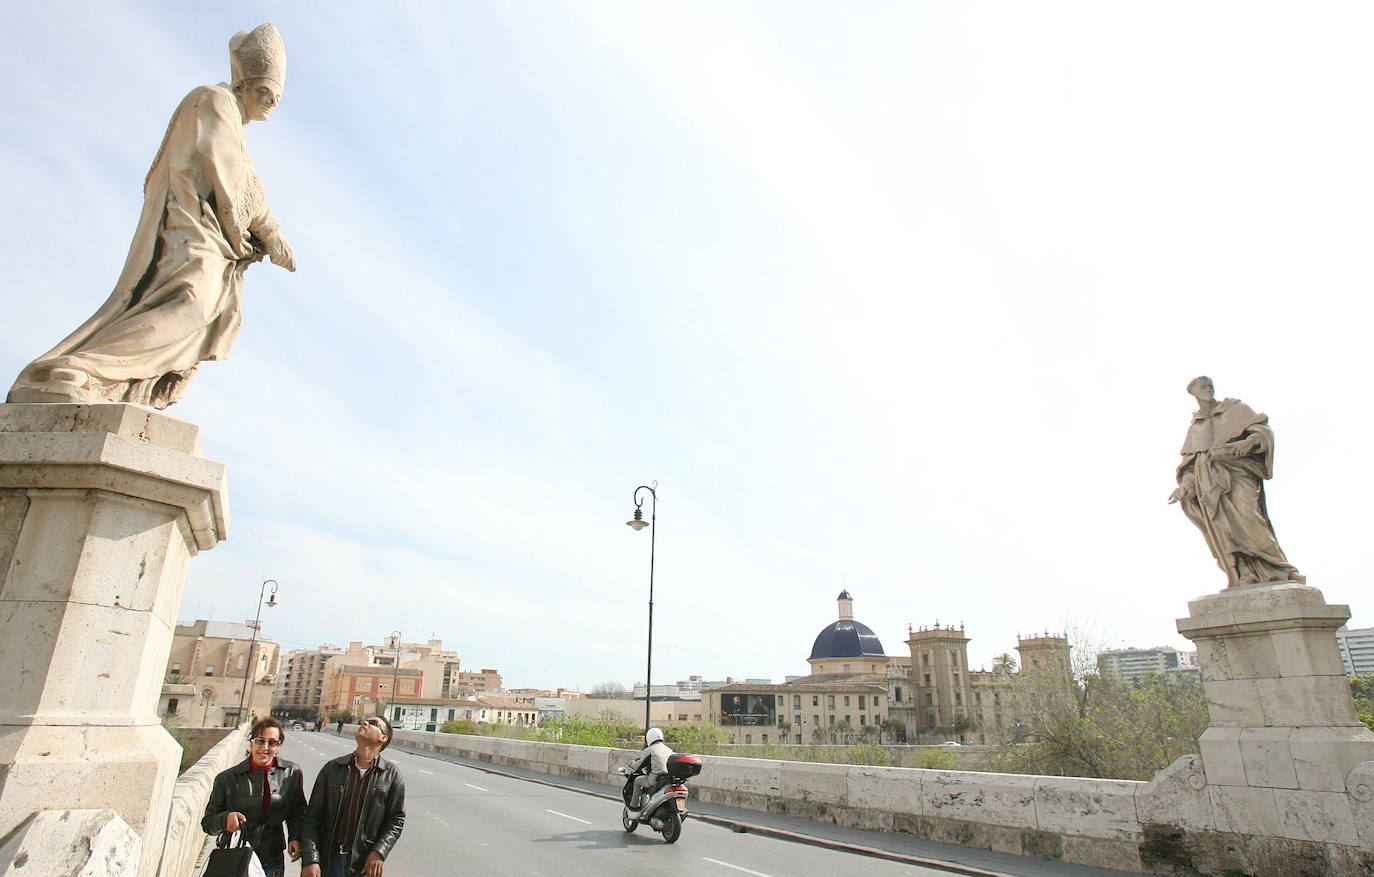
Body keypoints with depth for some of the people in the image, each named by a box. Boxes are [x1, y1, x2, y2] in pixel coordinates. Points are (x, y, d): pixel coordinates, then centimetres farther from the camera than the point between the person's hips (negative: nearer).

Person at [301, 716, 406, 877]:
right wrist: (310, 859, -10)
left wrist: (379, 853, -13)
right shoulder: (332, 768, 0)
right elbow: (312, 817, -1)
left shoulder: (392, 775, -4)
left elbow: (396, 819, -1)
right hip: (327, 859, 1)